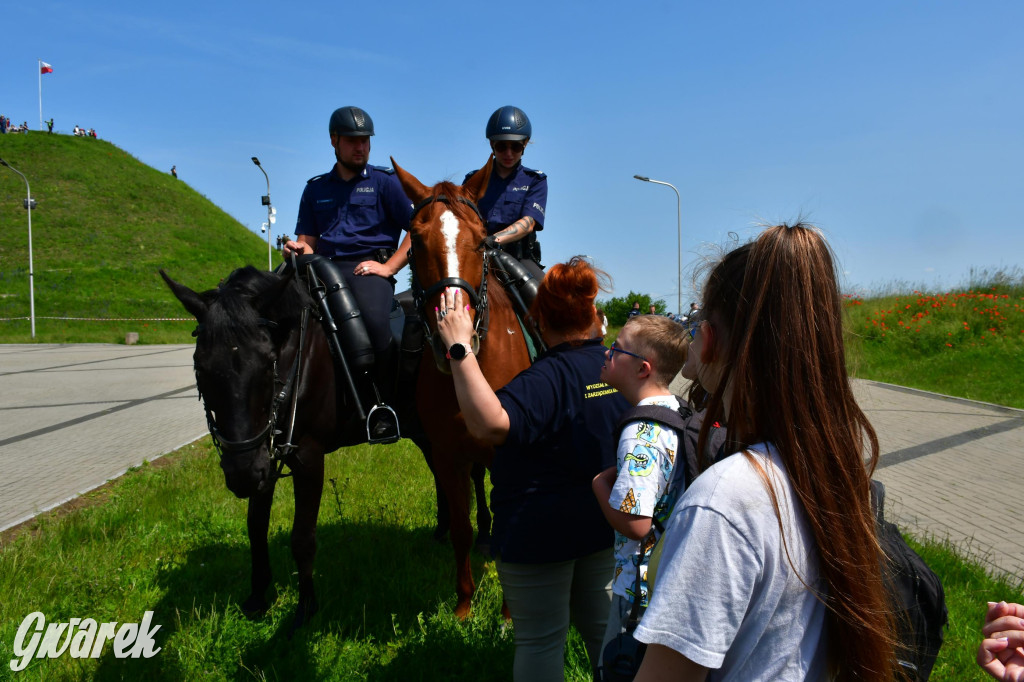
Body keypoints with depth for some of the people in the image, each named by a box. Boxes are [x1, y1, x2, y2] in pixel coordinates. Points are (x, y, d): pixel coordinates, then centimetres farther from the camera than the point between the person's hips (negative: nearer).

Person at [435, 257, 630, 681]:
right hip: (606, 522, 7)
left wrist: (460, 348, -41)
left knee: (540, 641, 9)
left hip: (542, 531, -7)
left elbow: (489, 425, -45)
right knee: (604, 628, 23)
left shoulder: (546, 379, -27)